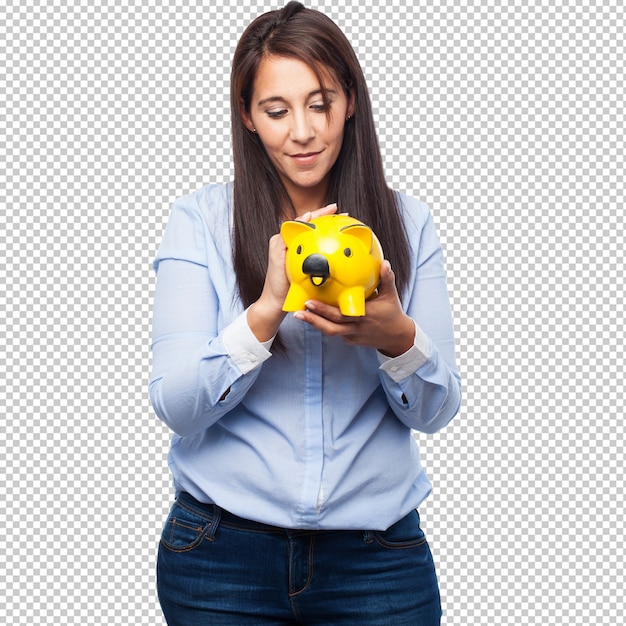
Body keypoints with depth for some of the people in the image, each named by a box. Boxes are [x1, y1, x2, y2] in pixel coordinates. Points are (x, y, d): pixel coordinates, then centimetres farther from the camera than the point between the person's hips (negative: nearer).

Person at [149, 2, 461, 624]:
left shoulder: (407, 222, 3)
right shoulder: (199, 219, -3)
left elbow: (436, 410, 1)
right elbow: (174, 406, -10)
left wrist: (397, 336, -20)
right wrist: (267, 310, -25)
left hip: (377, 554, 2)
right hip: (222, 553, -1)